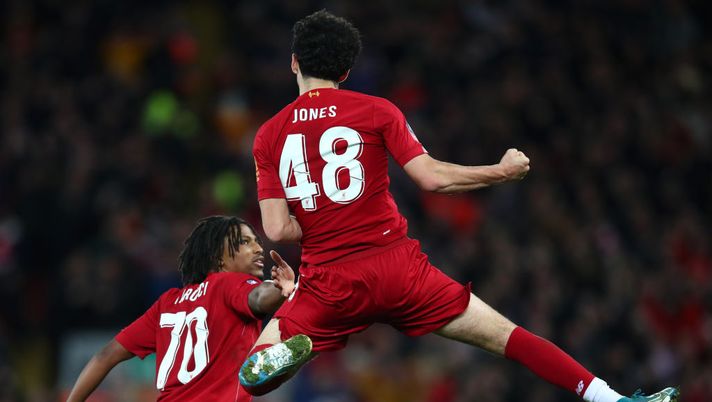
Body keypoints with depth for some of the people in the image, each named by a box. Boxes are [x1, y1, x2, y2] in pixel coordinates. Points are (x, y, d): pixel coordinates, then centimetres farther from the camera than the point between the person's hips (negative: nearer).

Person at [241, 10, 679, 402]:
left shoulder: (269, 135, 5)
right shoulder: (376, 111, 1)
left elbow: (277, 228, -2)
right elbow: (433, 177, -5)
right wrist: (504, 171, 10)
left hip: (327, 285, 0)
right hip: (395, 266, 0)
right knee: (503, 336, 7)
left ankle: (285, 352, -23)